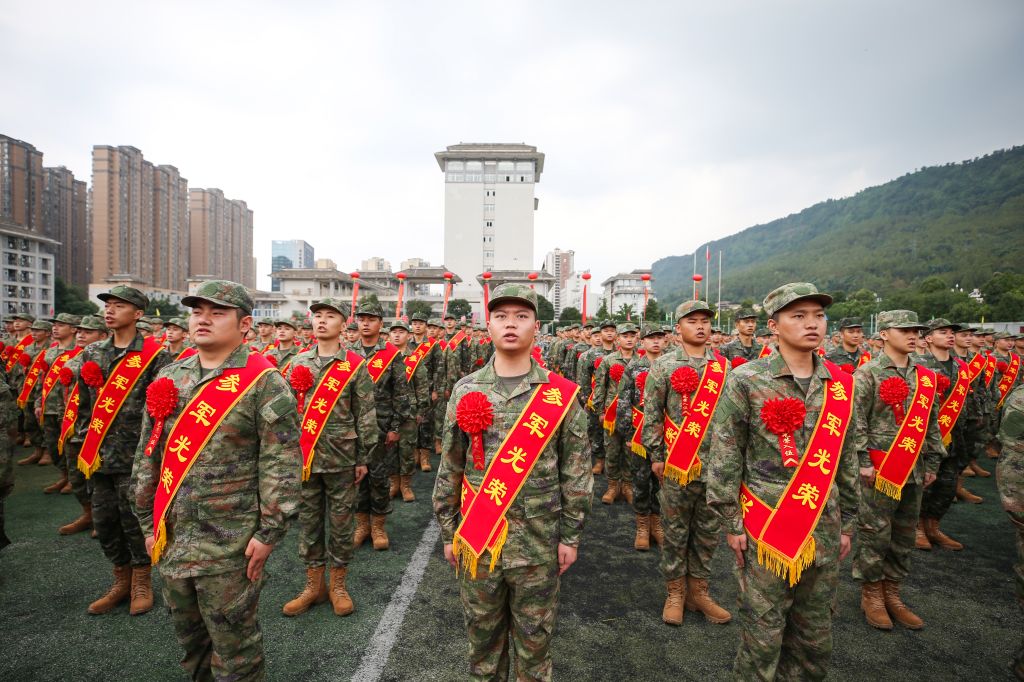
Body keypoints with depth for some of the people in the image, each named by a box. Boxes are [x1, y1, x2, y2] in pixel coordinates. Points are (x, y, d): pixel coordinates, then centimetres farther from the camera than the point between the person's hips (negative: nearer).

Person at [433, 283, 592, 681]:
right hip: (477, 538, 2)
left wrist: (571, 536, -2)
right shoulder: (466, 391, -2)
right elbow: (449, 469, 4)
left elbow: (577, 472, -2)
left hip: (539, 540, -1)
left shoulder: (561, 394, -6)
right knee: (482, 631, 19)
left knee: (535, 635, 16)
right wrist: (448, 532, 5)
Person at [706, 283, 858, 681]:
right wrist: (732, 523, -9)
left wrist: (846, 523, 13)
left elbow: (846, 460, 12)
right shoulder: (747, 380, -11)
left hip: (824, 530, 5)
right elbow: (725, 458, -9)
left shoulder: (841, 385, 4)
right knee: (763, 631, 9)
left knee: (815, 633, 18)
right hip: (765, 529, -4)